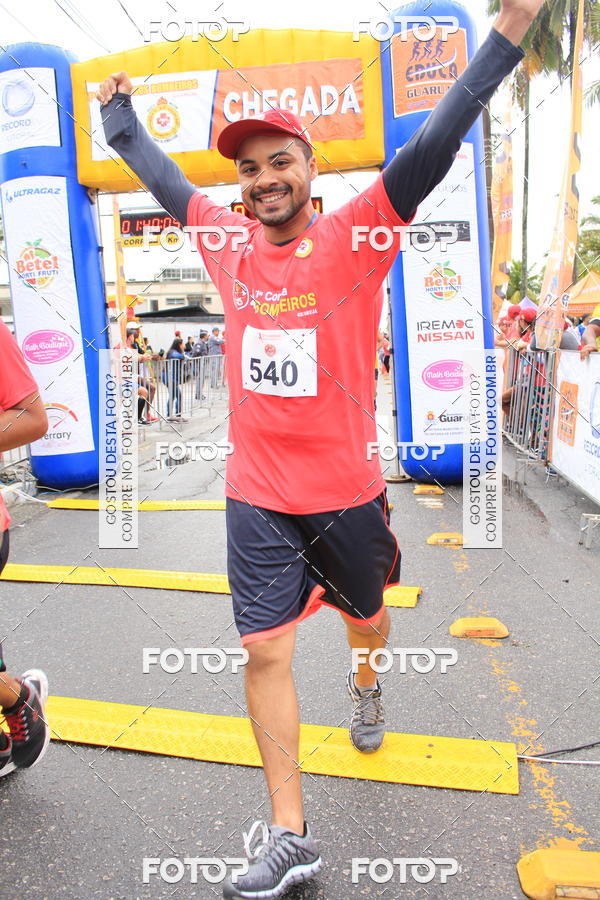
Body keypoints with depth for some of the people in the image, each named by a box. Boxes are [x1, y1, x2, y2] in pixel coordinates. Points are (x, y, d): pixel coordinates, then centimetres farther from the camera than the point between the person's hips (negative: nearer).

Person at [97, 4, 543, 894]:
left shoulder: (353, 239, -7)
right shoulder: (230, 245, 3)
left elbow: (435, 146, -15)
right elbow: (162, 178, 20)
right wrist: (119, 110, 32)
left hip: (346, 491, -2)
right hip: (256, 497, 2)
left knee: (364, 615, 23)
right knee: (265, 653, 2)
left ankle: (366, 686, 59)